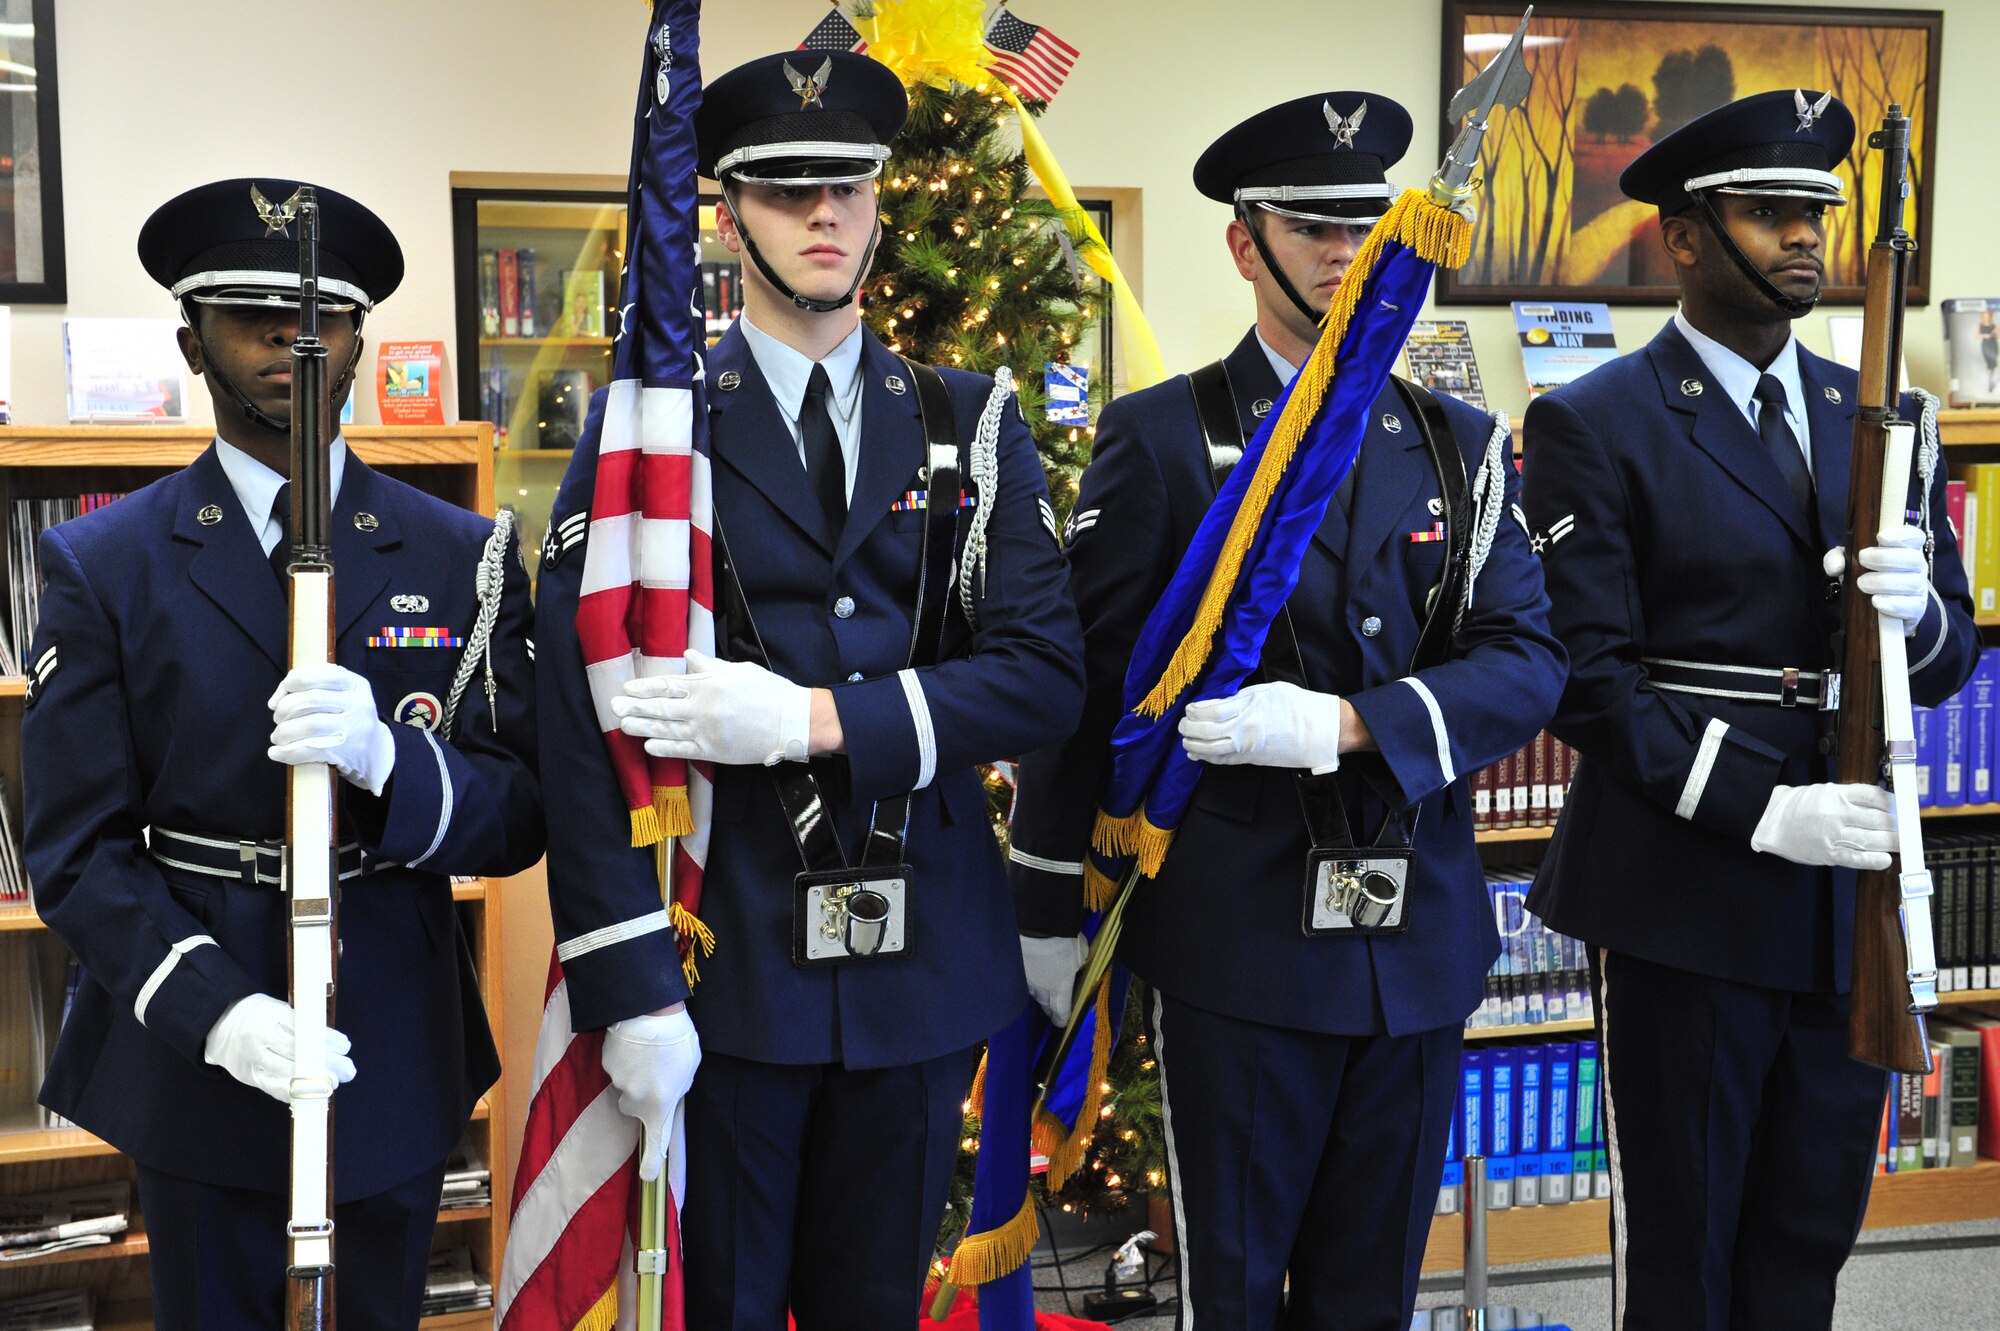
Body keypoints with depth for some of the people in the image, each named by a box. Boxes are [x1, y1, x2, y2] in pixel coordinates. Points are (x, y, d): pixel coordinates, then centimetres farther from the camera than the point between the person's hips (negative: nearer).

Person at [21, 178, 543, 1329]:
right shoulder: (104, 565, -2)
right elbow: (78, 849, -6)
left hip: (398, 1058, 2)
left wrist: (386, 761, -25)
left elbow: (520, 818, -3)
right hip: (198, 1064, -1)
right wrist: (214, 1010, -22)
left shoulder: (463, 556, 1)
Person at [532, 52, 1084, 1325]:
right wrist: (632, 992, -16)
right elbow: (587, 724, -9)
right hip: (725, 966, -2)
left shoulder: (971, 425, 6)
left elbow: (1047, 674, -4)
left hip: (924, 970, 2)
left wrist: (815, 718, -17)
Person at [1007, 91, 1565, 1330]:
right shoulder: (1160, 437, -2)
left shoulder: (1463, 442, 8)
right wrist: (1051, 908, -2)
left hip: (1422, 936, 4)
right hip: (1237, 936, -3)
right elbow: (1089, 677, -2)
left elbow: (1528, 661, -2)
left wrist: (1348, 725, -18)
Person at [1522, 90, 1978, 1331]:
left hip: (1851, 894, 5)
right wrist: (1764, 809, -20)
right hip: (1690, 900, -5)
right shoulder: (1594, 426, -5)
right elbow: (1589, 674, -12)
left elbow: (1949, 661, 13)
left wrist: (1916, 610, -11)